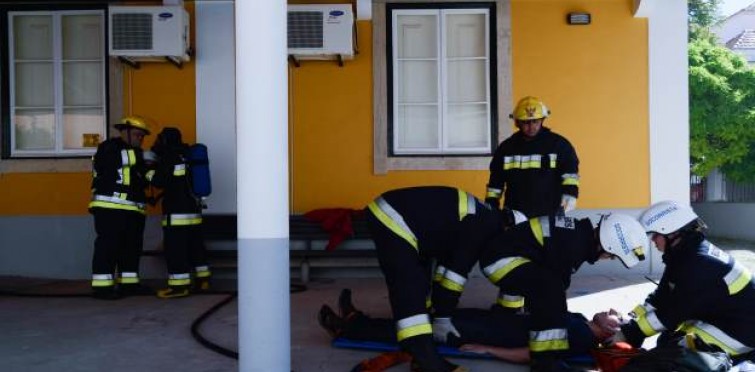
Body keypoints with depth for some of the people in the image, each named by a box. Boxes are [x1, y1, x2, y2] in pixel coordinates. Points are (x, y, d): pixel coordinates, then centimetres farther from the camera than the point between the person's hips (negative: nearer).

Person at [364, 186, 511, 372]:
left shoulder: (480, 218, 19)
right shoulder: (483, 225, -11)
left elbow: (448, 259, 26)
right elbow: (457, 270, -11)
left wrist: (438, 307, 29)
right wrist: (442, 317, -2)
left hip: (389, 214, 11)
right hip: (391, 219, -11)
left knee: (417, 280, 22)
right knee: (409, 288, -18)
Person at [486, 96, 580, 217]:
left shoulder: (558, 144, 1)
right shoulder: (506, 148, 10)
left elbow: (570, 172, -3)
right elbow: (495, 181, 15)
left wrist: (570, 193, -20)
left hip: (551, 215, -2)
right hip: (515, 216, 3)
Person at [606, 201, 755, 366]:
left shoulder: (697, 264, -27)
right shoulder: (685, 254, 2)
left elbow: (672, 312, -25)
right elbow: (662, 297, 4)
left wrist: (629, 334, -21)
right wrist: (629, 323, -4)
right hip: (725, 318, 9)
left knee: (669, 347, -13)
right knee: (669, 338, 7)